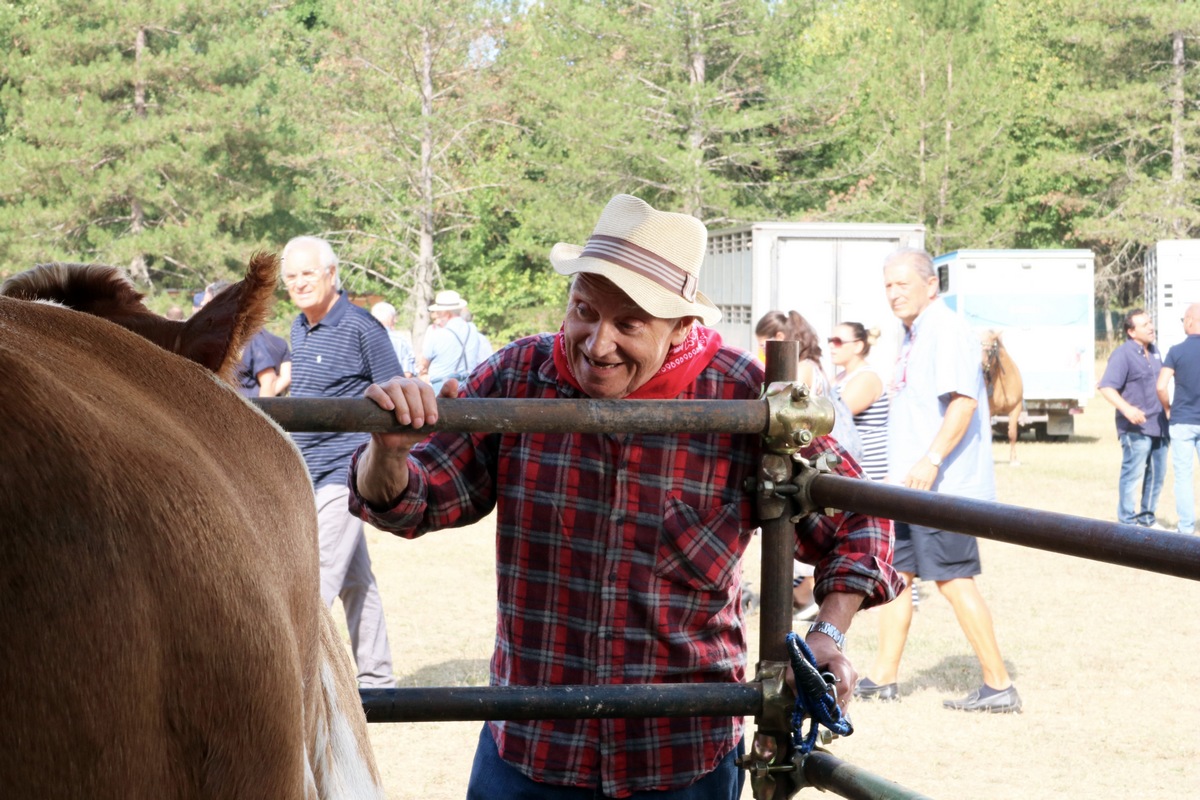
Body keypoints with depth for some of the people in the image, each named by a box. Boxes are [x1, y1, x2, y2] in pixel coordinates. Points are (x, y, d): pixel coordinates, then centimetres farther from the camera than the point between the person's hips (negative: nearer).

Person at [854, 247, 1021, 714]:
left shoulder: (946, 330, -13)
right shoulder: (914, 335, 18)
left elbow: (964, 399, -24)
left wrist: (931, 460, -29)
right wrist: (900, 470, 26)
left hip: (944, 484, -10)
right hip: (912, 485, 10)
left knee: (954, 581, -8)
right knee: (895, 572, 12)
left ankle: (998, 687, -3)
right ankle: (883, 678, 20)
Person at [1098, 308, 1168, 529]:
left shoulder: (1153, 351, 14)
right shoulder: (1123, 354, -12)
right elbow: (1106, 388, -21)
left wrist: (1166, 409, 23)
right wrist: (1127, 409, -33)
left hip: (1158, 425, 8)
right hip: (1136, 428, -8)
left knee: (1157, 474, 13)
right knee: (1133, 474, -6)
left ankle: (1147, 518, 24)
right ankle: (1127, 522, 1)